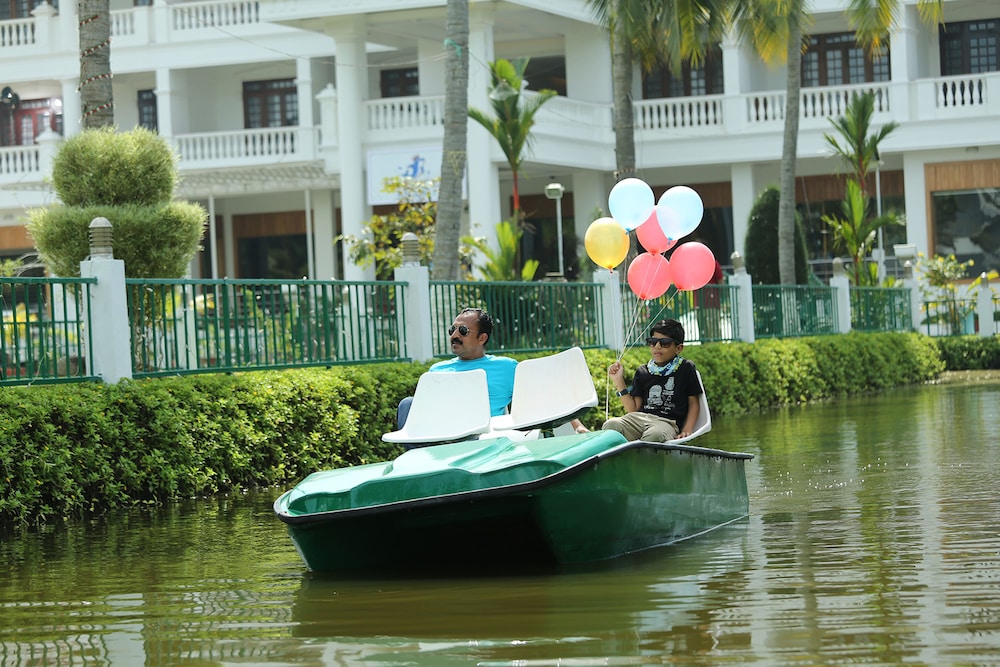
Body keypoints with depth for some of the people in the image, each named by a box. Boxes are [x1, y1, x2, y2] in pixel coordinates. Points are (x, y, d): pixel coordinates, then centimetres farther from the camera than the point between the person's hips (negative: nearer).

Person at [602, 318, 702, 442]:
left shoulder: (685, 368, 14)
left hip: (667, 422, -3)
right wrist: (619, 382, 10)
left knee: (655, 434, -43)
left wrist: (687, 430, -2)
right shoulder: (642, 372, 22)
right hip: (639, 419, 3)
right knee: (611, 425, -33)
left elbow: (693, 403, 14)